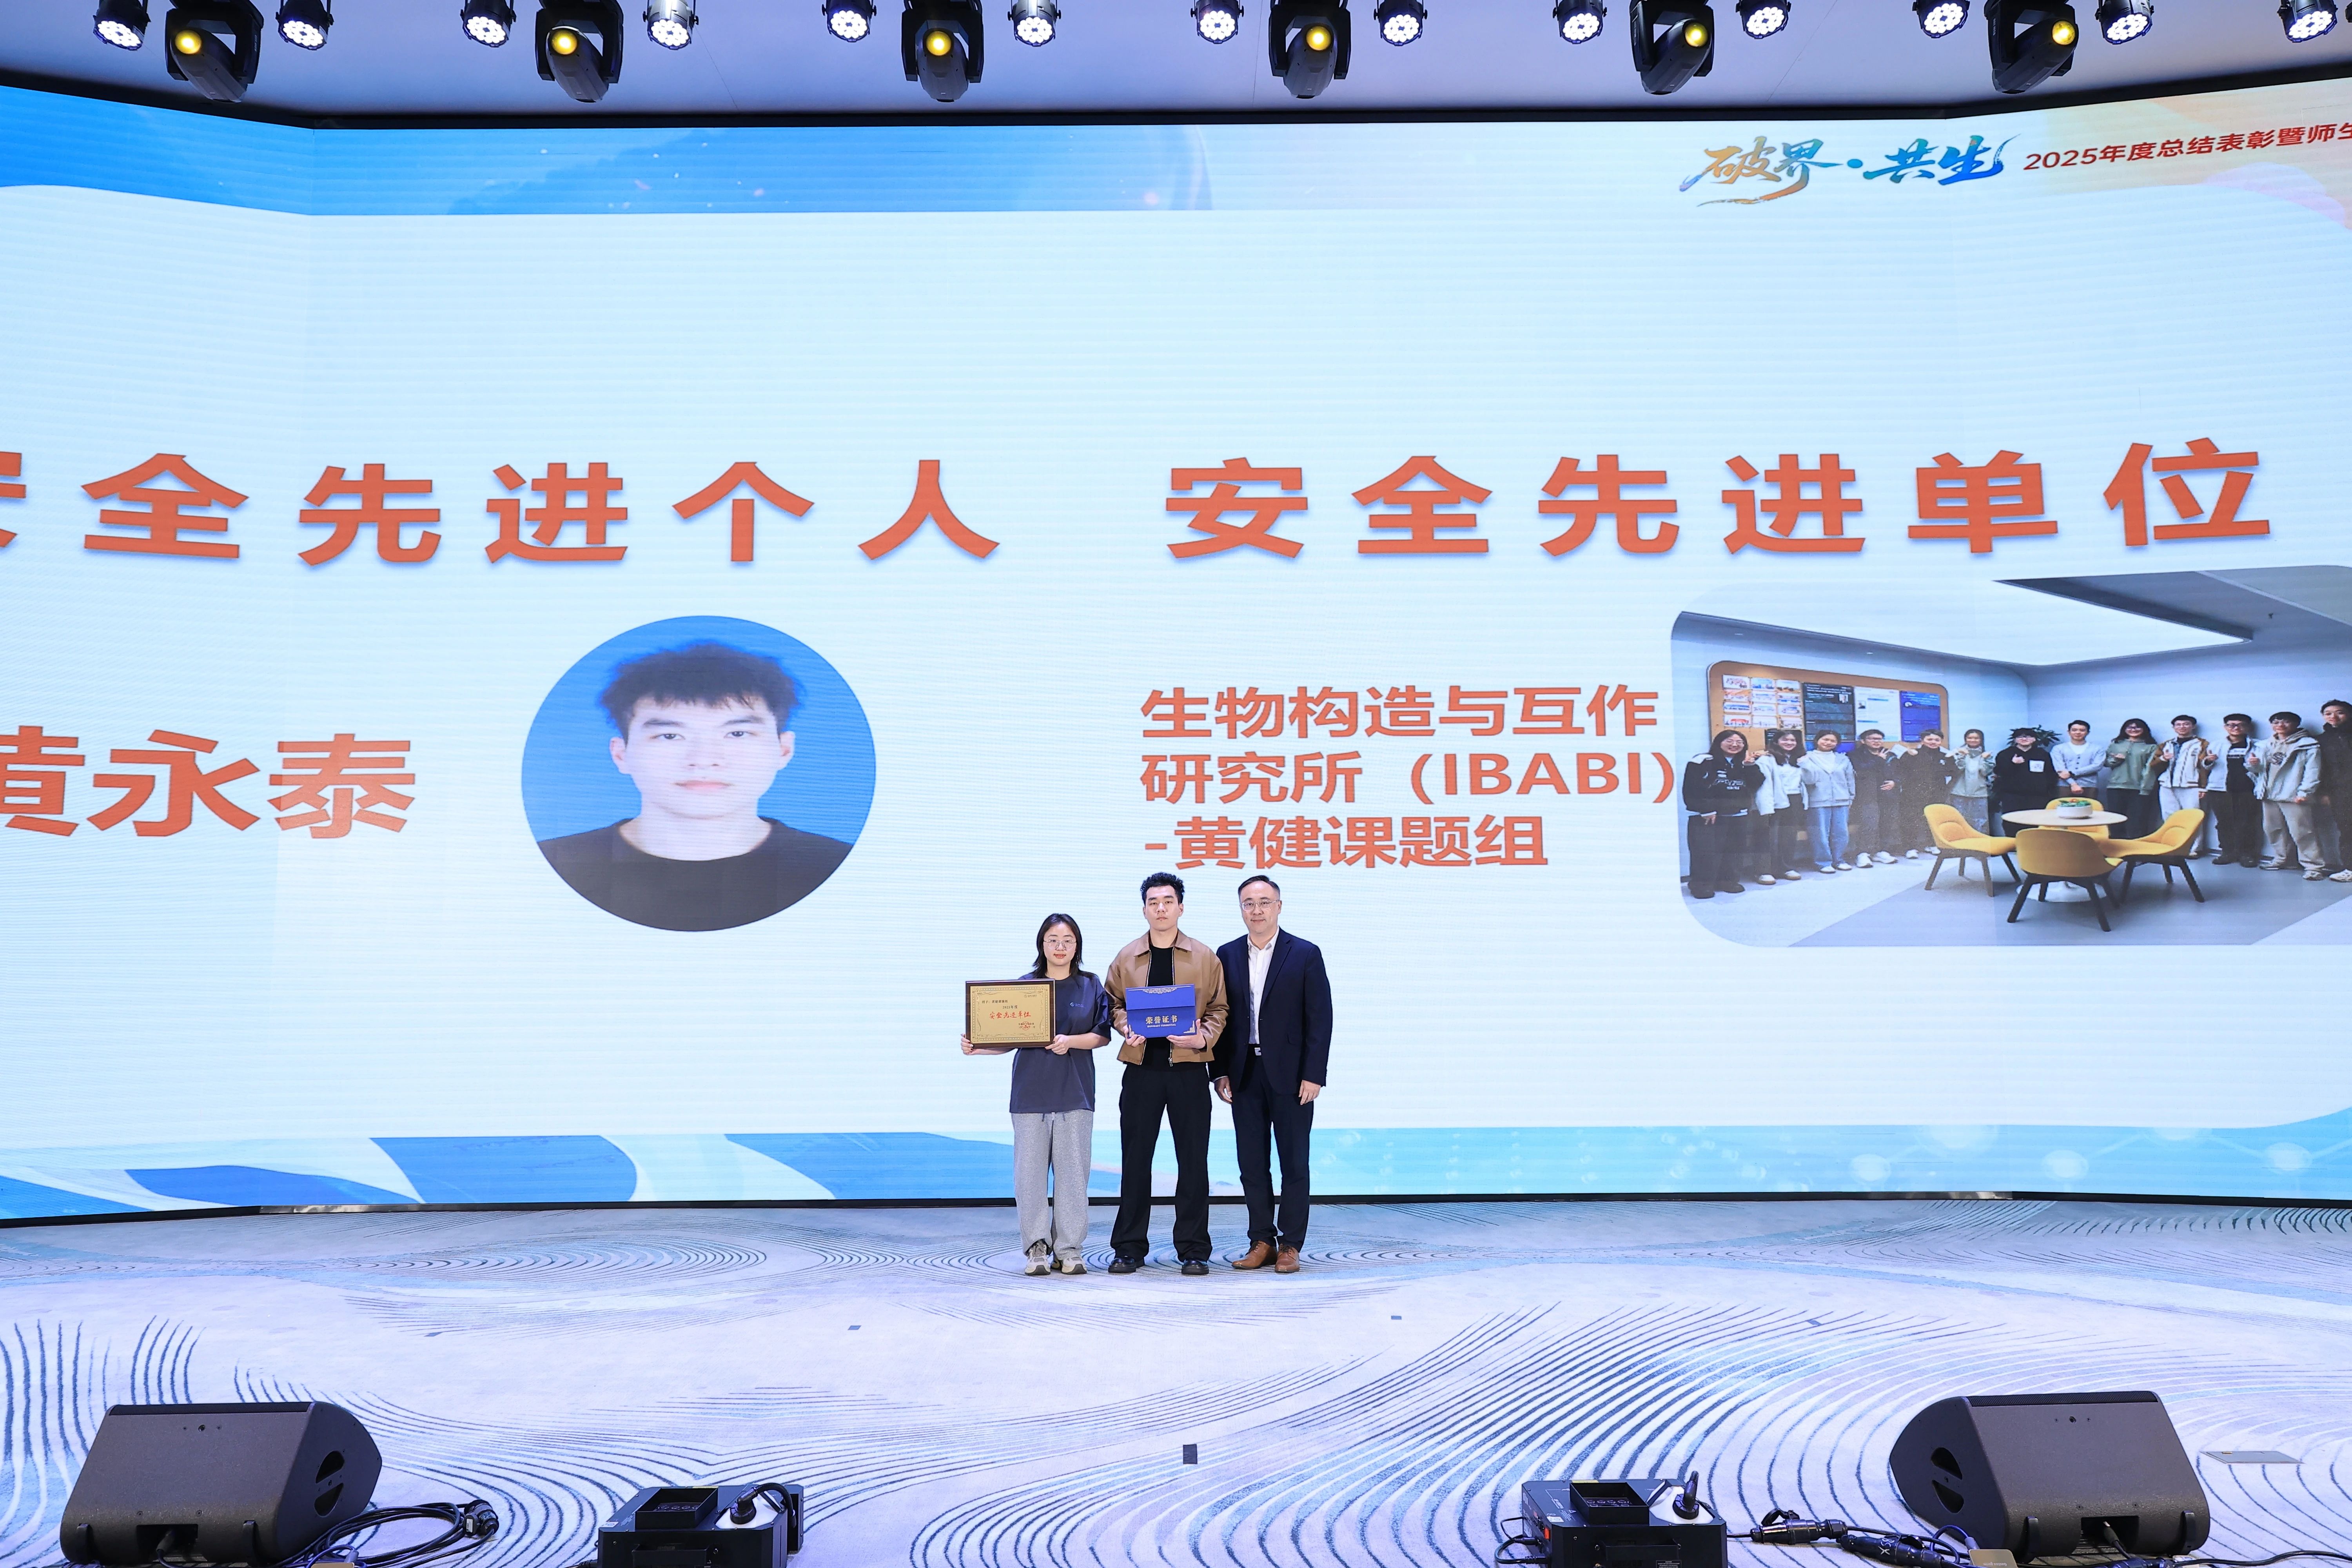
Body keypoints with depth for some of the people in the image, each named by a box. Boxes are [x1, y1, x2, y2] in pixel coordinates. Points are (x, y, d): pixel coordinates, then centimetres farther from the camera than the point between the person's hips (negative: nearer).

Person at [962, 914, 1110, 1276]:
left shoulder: (1091, 987, 8)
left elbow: (1103, 1035, 3)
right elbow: (1009, 1040, 8)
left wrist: (1071, 1041, -14)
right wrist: (978, 1048, -9)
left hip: (1075, 1093, 0)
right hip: (1031, 1092, 1)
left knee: (1072, 1171, -1)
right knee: (1030, 1171, -1)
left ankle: (1070, 1250, 8)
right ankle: (1037, 1248, 9)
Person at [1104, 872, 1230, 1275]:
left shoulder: (1206, 957, 6)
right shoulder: (1125, 959, 9)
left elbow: (1219, 1009, 6)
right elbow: (1113, 1004, 13)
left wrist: (1203, 1037, -11)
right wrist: (1127, 1028, -6)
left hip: (1189, 1068, -1)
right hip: (1140, 1068, 1)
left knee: (1193, 1162, 2)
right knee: (1135, 1161, 4)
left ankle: (1193, 1249, 11)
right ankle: (1129, 1248, 14)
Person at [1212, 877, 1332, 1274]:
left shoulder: (1305, 954, -3)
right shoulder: (1227, 955, 7)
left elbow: (1320, 1018, -5)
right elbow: (1221, 1016, 8)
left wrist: (1314, 1075, -11)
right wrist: (1220, 1072, 1)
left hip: (1290, 1075, -3)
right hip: (1244, 1075, 3)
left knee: (1294, 1162, 3)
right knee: (1251, 1163, 7)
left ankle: (1290, 1245, 12)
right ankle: (1262, 1242, 17)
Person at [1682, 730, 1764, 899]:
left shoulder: (1745, 765, 14)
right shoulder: (1703, 762, -9)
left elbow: (1757, 784, 3)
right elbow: (1692, 790, -14)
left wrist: (1749, 766, -8)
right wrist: (1706, 811, -18)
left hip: (1738, 816, 6)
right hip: (1707, 816, -6)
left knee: (1732, 850, 10)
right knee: (1706, 851, -9)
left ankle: (1728, 881, 20)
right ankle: (1702, 885, -4)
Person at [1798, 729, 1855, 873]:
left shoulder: (1842, 759, 13)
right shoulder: (1809, 758, 3)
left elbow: (1850, 779, 17)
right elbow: (1809, 780, -7)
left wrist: (1851, 799, 14)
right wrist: (1805, 763, -19)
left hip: (1841, 801, 4)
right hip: (1818, 802, -3)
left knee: (1841, 833, 4)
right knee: (1821, 834, -5)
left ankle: (1838, 860, 16)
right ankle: (1823, 863, 3)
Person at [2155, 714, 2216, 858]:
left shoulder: (2201, 744, 9)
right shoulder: (2166, 745, 20)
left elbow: (2204, 767, 3)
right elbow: (2155, 765, 12)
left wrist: (2208, 761, -18)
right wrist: (2163, 759, -6)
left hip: (2191, 787, -4)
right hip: (2167, 787, 4)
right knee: (2170, 819, 4)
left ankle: (2194, 849, -5)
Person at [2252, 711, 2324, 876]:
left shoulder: (2308, 745, -5)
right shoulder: (2268, 745, 16)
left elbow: (2312, 772, -10)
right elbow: (2259, 769, 21)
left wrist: (2304, 793, -18)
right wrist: (2253, 764, -3)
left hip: (2294, 797, -7)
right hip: (2270, 795, 7)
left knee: (2302, 833, -9)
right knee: (2273, 831, 14)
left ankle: (2313, 866, -6)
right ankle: (2281, 860, 28)